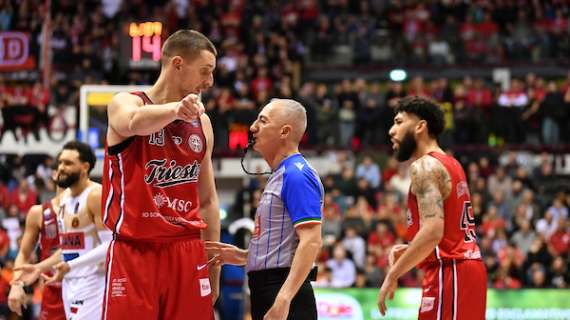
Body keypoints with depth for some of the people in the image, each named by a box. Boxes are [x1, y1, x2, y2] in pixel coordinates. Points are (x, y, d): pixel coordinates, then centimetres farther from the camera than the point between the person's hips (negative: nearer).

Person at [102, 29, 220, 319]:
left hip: (187, 253, 5)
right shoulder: (125, 103, -2)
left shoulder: (202, 124, 14)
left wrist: (214, 270, 15)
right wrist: (176, 109, -51)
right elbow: (135, 122, -30)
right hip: (134, 251, -5)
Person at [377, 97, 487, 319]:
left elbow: (432, 232, -23)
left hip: (449, 272, -10)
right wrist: (407, 250, 16)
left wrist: (392, 275, -17)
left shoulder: (425, 166, -11)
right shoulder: (449, 165, 19)